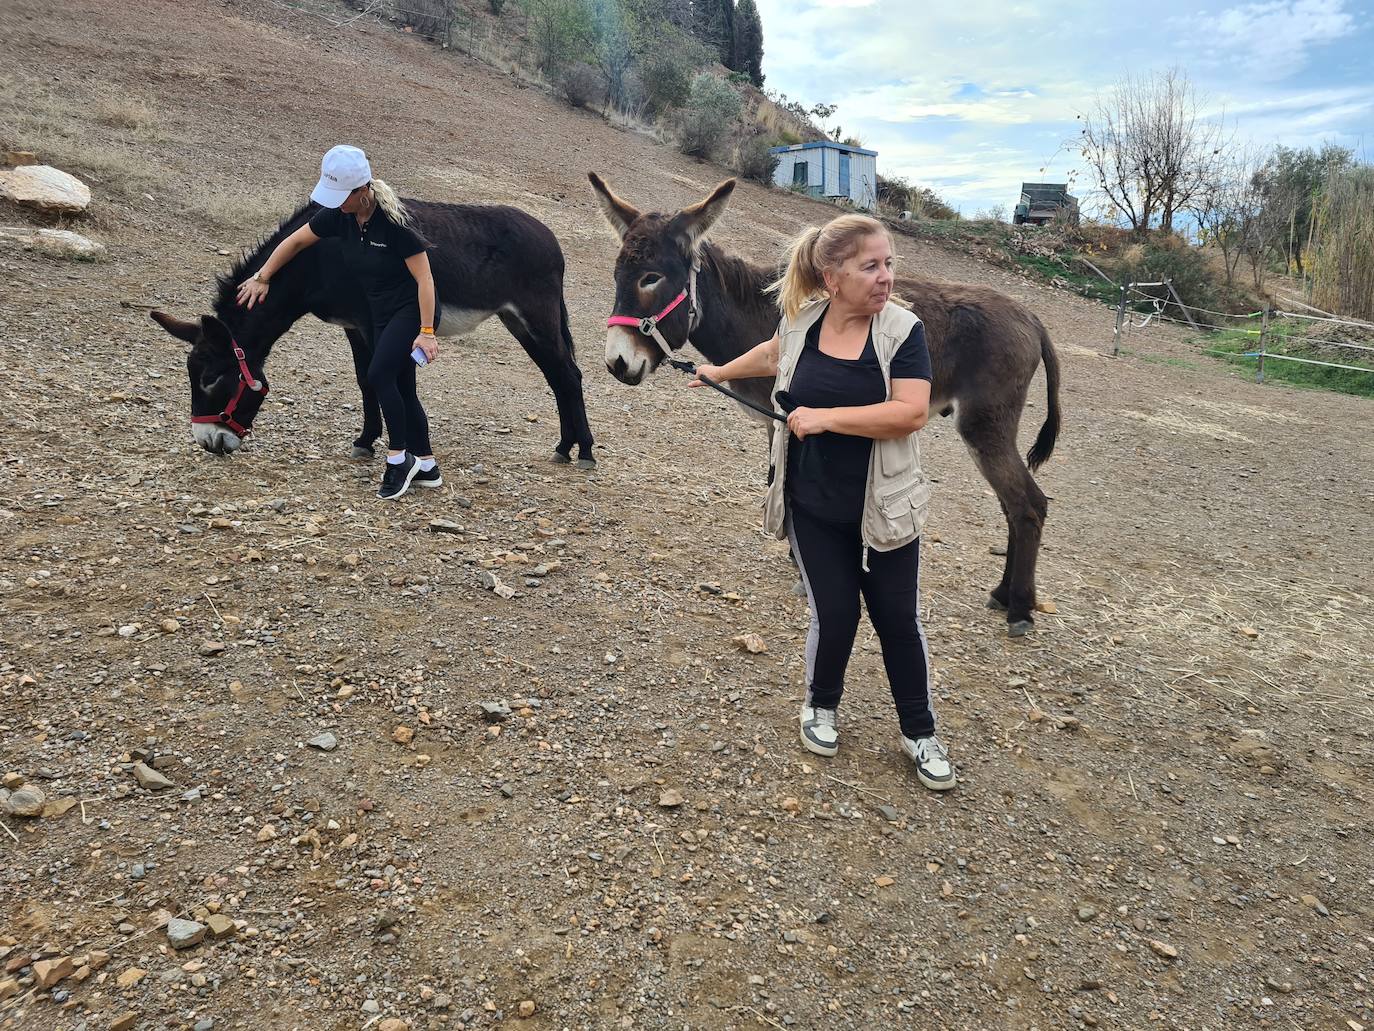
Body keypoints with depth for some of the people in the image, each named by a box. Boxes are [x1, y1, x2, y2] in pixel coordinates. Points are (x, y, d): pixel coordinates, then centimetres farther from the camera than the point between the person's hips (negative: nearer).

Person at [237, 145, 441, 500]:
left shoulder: (393, 220, -24)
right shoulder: (338, 214, -5)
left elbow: (424, 277, -23)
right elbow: (294, 242, 10)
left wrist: (426, 332, -25)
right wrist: (261, 277, 7)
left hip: (413, 309, -8)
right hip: (382, 311, 8)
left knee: (379, 375, -19)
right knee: (400, 388, 8)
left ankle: (399, 459, -6)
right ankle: (427, 467, 16)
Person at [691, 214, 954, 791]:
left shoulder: (902, 329, -13)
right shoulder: (801, 321, -4)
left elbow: (912, 412, -25)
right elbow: (774, 355, 20)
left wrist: (825, 417, -26)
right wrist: (722, 373, 33)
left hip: (883, 509, -1)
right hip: (813, 508, 1)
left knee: (899, 619, 7)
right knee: (834, 614, 4)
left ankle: (919, 733, 27)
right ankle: (821, 707, 34)